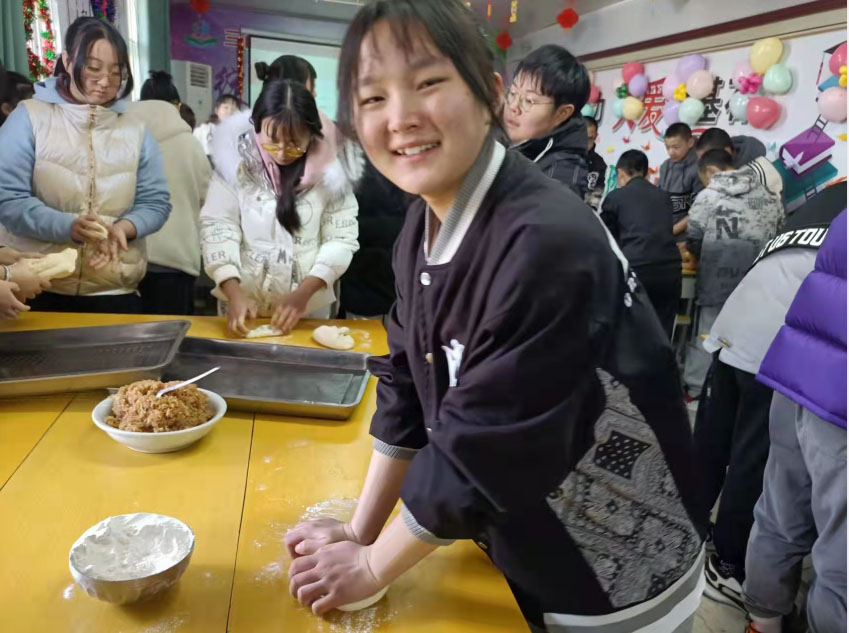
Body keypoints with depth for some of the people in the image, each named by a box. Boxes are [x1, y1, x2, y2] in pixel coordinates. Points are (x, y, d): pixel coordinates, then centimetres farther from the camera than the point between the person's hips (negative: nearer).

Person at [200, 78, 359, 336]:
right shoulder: (237, 158, -10)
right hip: (243, 303, 0)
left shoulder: (330, 167, -9)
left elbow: (342, 238, -10)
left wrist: (304, 293, -20)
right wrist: (234, 293, -22)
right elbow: (217, 226, -10)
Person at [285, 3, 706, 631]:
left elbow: (480, 451, -27)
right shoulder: (423, 226, -7)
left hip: (615, 574, -6)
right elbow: (407, 389, 0)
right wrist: (360, 530, 0)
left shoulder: (550, 246, -32)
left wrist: (371, 566, -13)